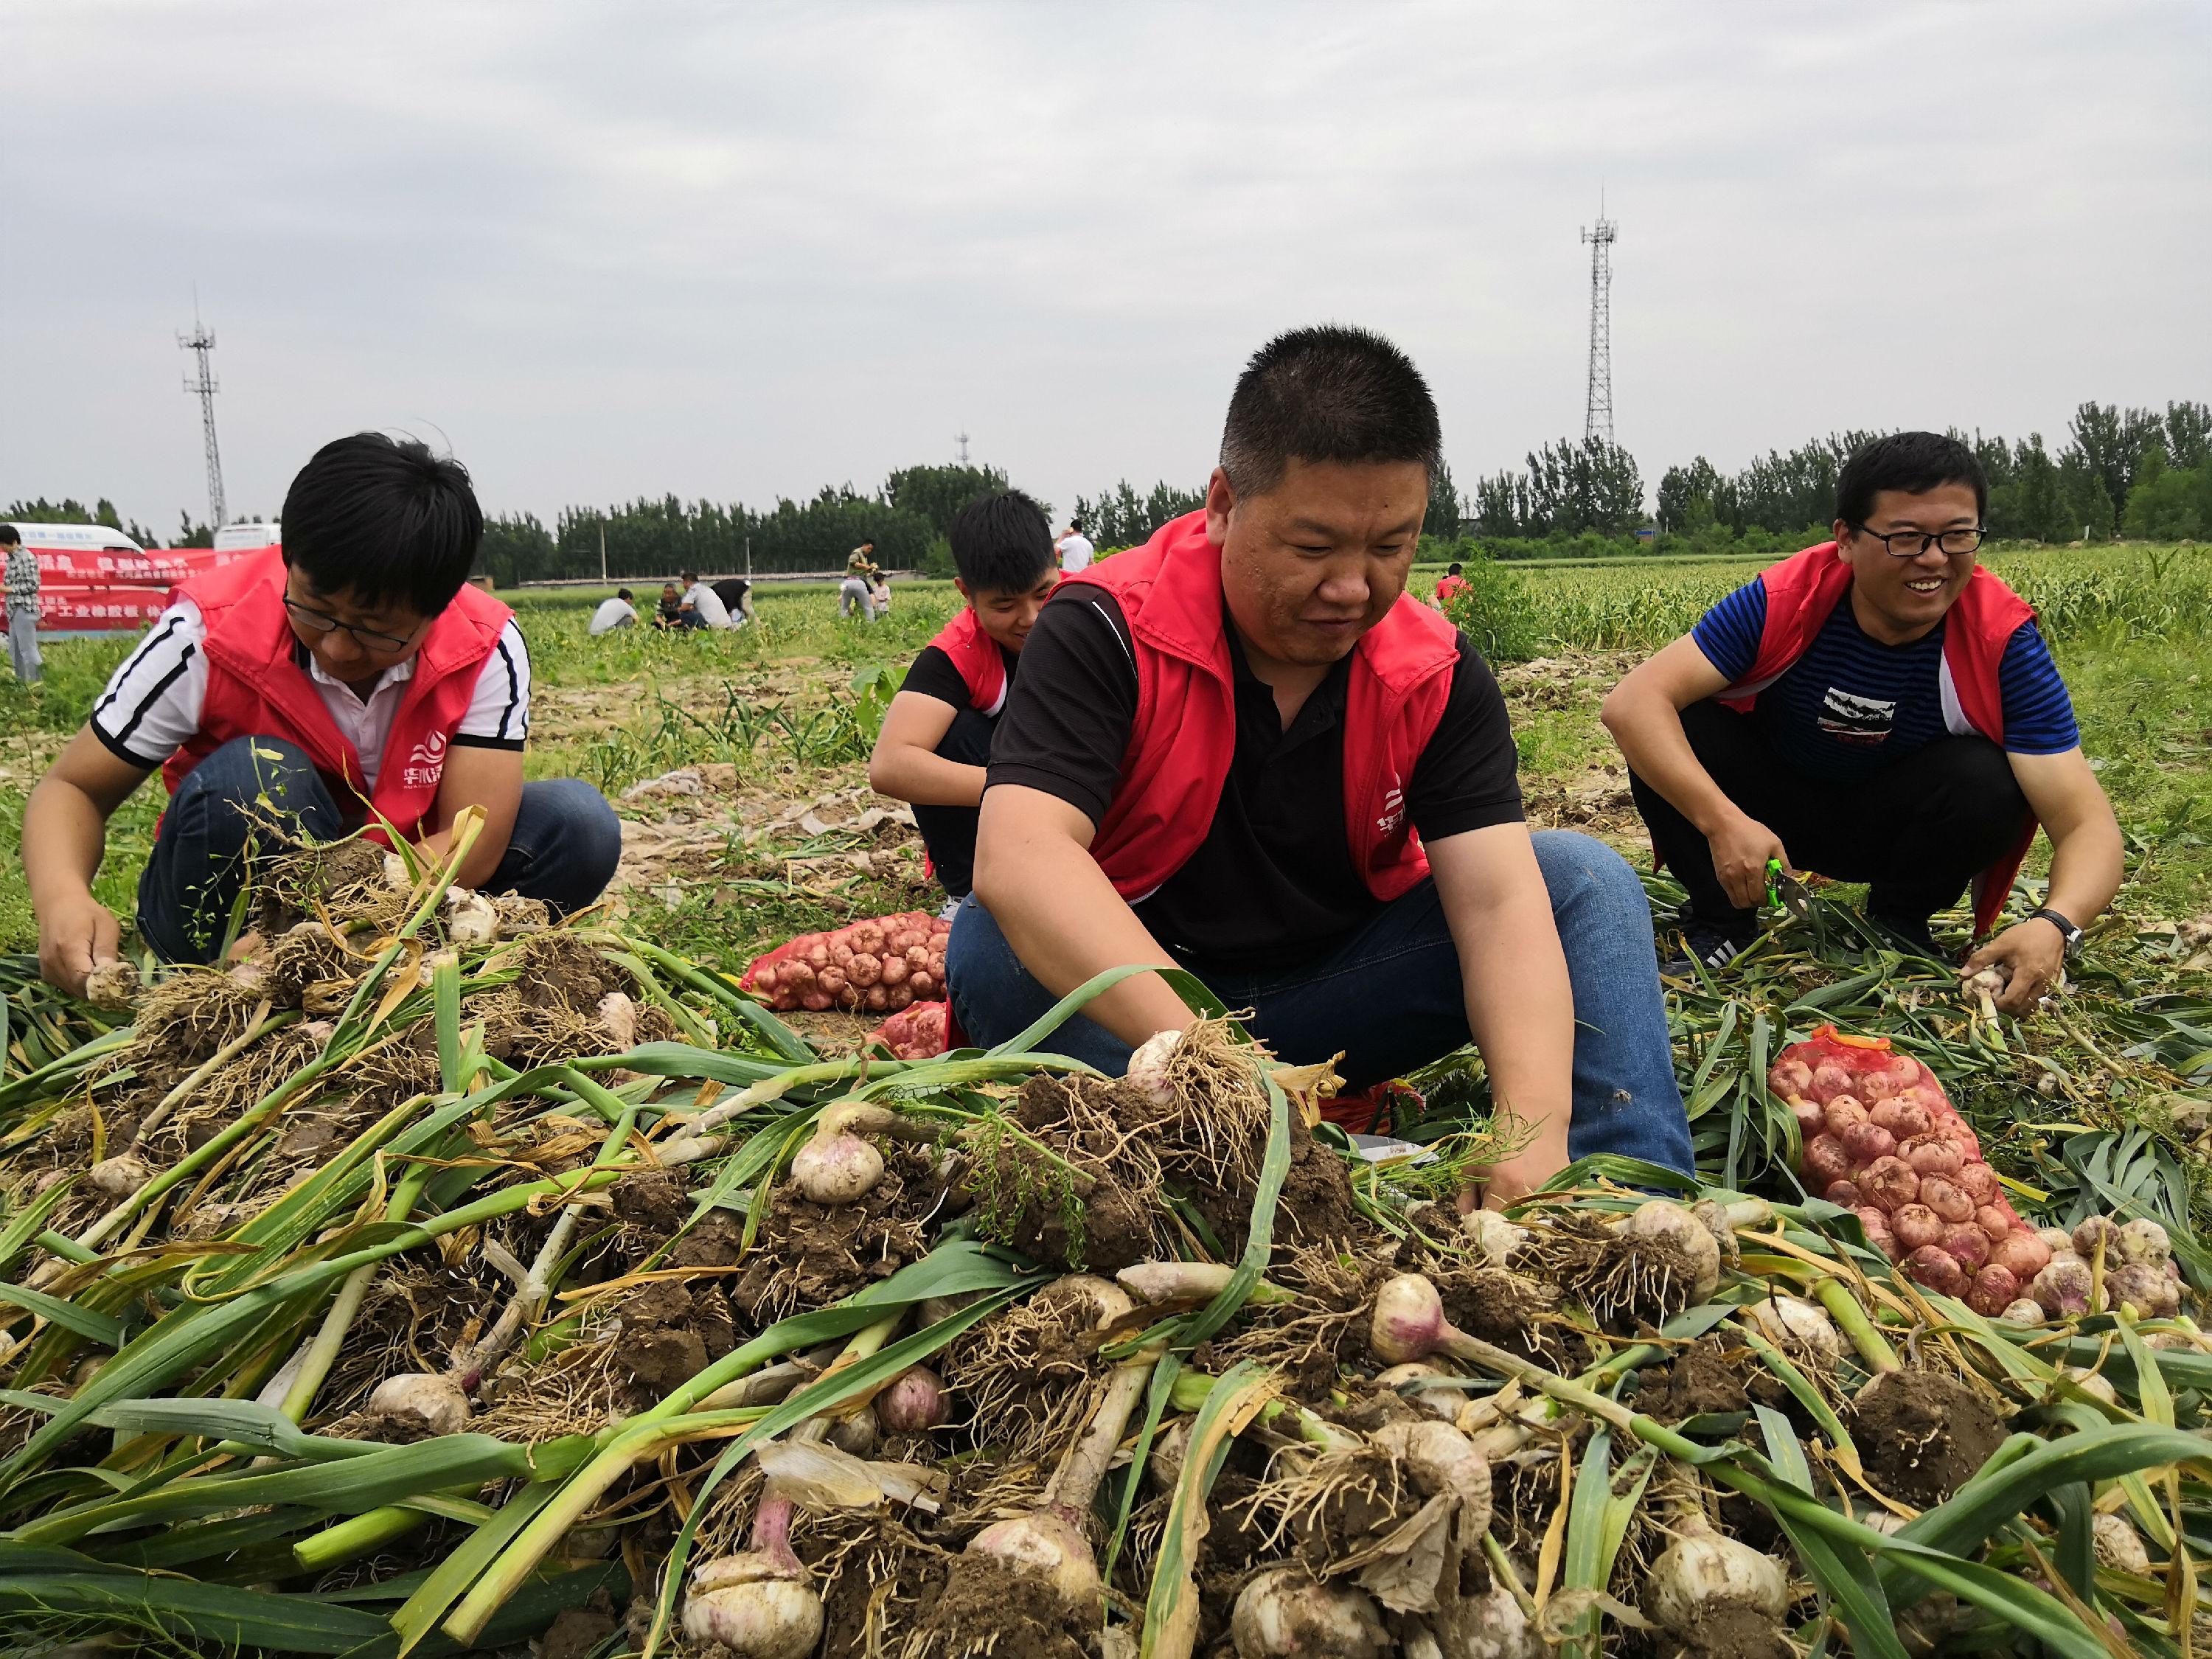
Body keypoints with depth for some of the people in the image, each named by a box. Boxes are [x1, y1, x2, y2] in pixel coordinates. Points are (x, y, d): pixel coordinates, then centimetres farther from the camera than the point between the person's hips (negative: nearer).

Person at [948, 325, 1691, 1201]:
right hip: (1130, 1003, -3)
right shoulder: (1105, 631, -22)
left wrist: (1534, 1129, -41)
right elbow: (1019, 859, -37)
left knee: (1584, 878, -12)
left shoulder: (1437, 675, -10)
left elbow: (1498, 898, -22)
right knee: (995, 946, -34)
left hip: (1339, 994, 3)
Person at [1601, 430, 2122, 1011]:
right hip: (1771, 811, -1)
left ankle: (1897, 925, 0)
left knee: (1988, 781, -30)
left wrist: (2055, 925, -50)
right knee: (1672, 732, -28)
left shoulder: (2003, 640, -24)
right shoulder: (1786, 600, -26)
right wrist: (1723, 821, -49)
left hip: (1892, 828, 1)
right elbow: (1632, 703, -36)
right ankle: (1720, 923, -5)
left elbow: (2088, 824, -27)